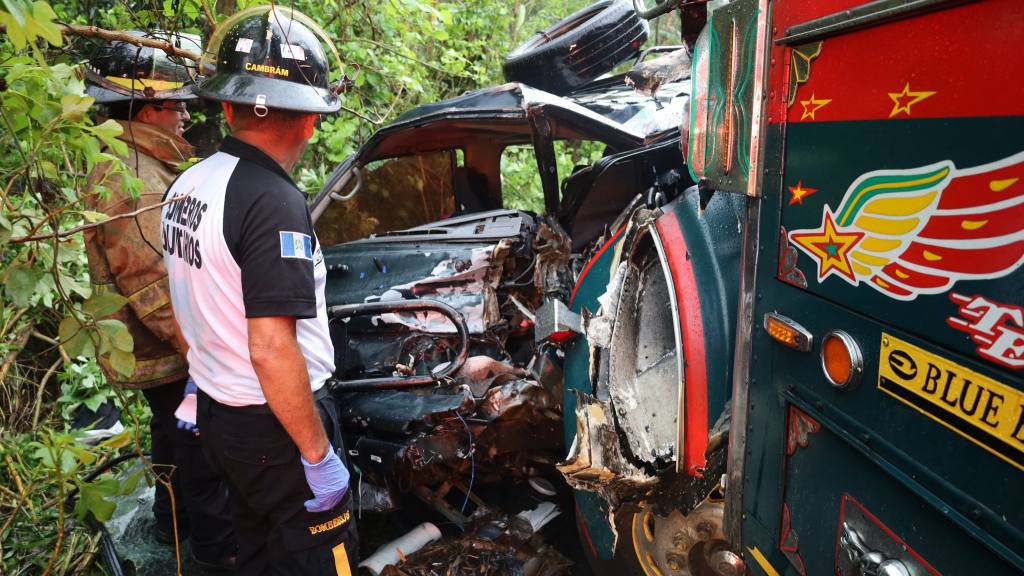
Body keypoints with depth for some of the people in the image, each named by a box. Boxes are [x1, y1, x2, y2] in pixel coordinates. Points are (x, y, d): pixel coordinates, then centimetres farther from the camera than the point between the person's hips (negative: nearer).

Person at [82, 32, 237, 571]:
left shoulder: (145, 168, 9)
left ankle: (173, 522, 45)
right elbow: (152, 289, -28)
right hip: (169, 356, -10)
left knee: (173, 436, 25)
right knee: (202, 447, 5)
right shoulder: (129, 183, -25)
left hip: (164, 349, 10)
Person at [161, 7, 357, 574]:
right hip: (276, 426, -8)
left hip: (218, 414, 8)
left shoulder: (186, 186, 3)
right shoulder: (274, 202, -24)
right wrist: (318, 455, -19)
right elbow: (272, 349, -28)